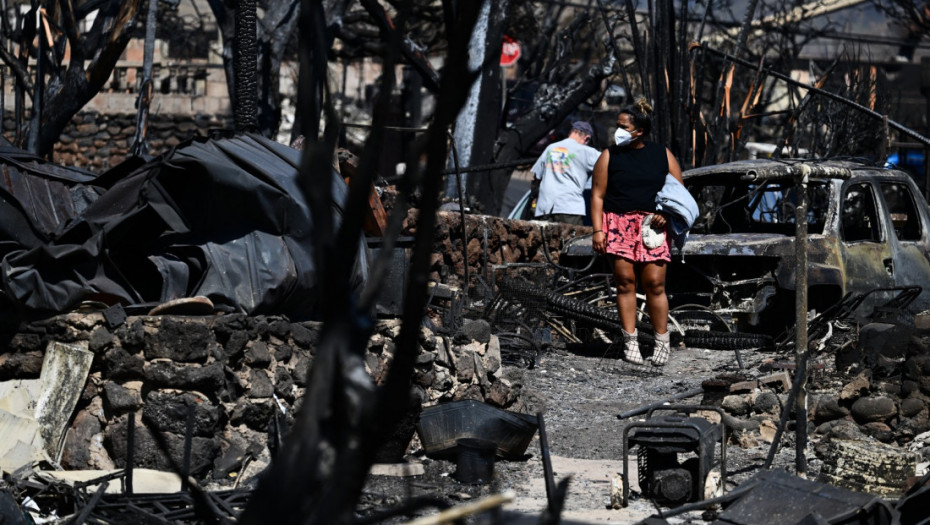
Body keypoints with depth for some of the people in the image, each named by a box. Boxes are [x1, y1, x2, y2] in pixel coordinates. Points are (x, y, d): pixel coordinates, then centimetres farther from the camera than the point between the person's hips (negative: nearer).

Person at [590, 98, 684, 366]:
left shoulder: (662, 155, 9)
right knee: (625, 280, -5)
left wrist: (667, 214, -5)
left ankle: (662, 342, 2)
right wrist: (598, 230, -4)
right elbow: (598, 195, 5)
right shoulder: (609, 156, 8)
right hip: (618, 223, 0)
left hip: (652, 226, 0)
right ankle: (630, 341, 2)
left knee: (654, 283, -6)